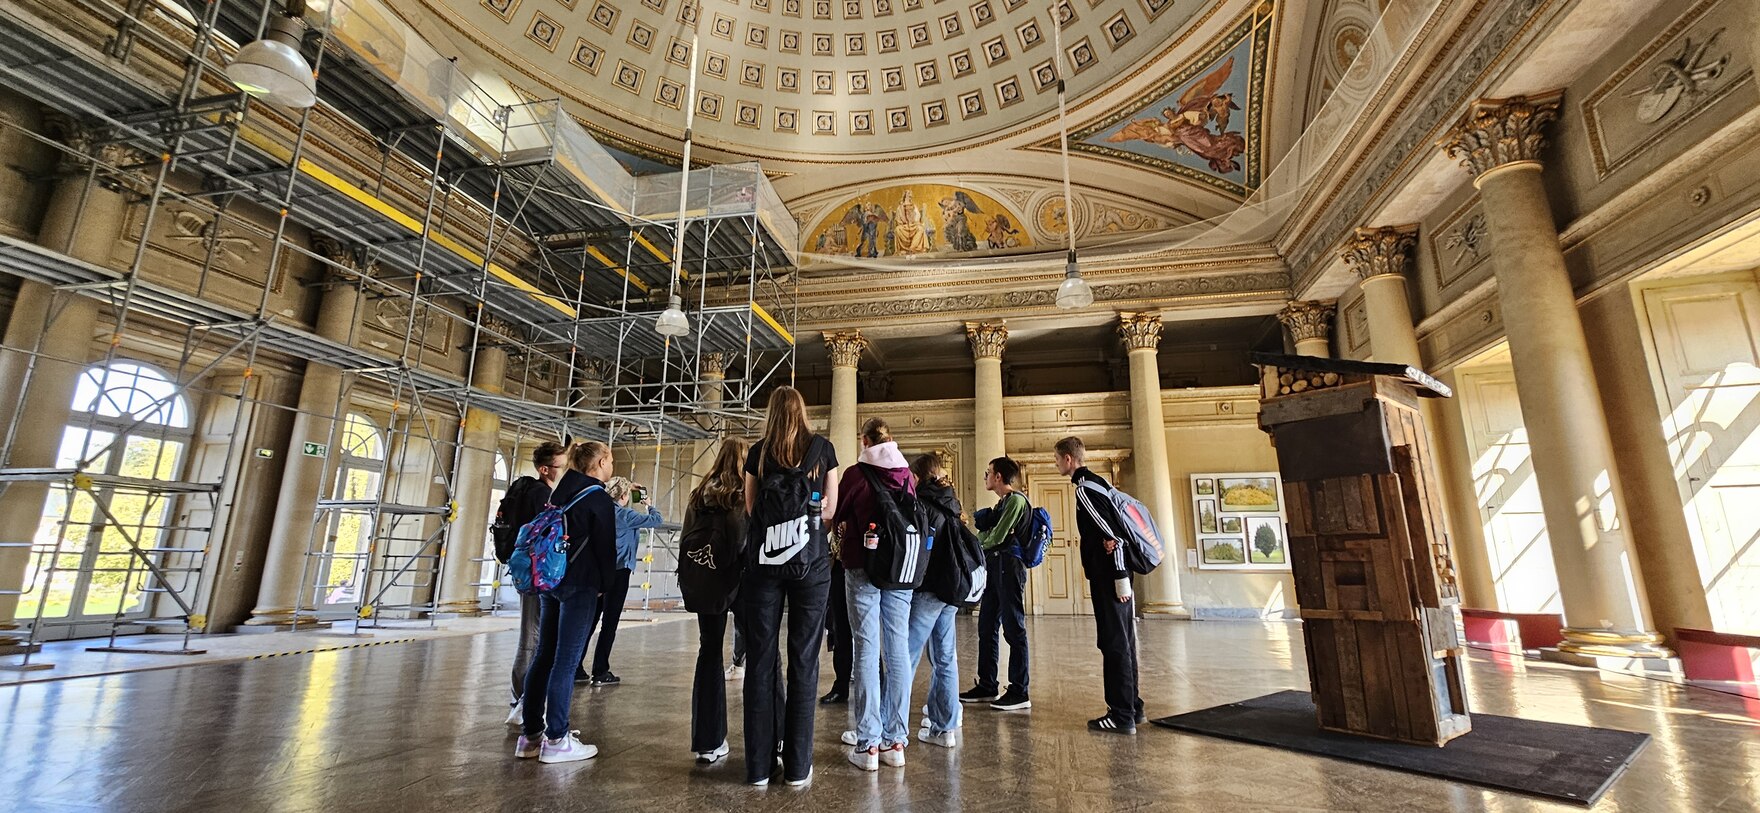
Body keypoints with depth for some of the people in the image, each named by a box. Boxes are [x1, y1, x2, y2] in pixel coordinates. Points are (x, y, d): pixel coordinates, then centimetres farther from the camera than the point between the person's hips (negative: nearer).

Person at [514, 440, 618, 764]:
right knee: (566, 660, -3)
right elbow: (605, 547, -10)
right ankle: (555, 739, 3)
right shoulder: (598, 497, -10)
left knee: (544, 655, 11)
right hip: (580, 585, -8)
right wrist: (603, 585, 3)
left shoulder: (559, 492, 13)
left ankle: (531, 735, 18)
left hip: (550, 580, 8)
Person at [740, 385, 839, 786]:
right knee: (803, 660, 5)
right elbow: (829, 508, 7)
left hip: (763, 561, 1)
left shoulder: (758, 453, 6)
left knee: (760, 660, 8)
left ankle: (759, 765, 14)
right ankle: (797, 765, 11)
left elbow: (751, 509, 11)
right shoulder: (822, 448, 5)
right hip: (810, 562, 0)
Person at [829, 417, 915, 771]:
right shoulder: (906, 475, 4)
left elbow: (836, 519, 6)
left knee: (866, 650, 1)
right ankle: (895, 741, 13)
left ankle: (868, 743, 4)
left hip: (863, 565, -3)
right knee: (898, 649, 6)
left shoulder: (855, 473, -4)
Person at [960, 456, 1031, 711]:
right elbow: (988, 534, 15)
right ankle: (987, 687, 21)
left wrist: (980, 540, 1)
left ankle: (1019, 693, 3)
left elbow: (997, 537, -16)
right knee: (986, 628, 12)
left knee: (1014, 629, -4)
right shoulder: (1002, 503, 21)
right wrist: (984, 532, -5)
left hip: (1009, 567, -10)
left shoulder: (1016, 500, -10)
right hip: (994, 567, 10)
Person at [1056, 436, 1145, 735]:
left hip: (1108, 577, -10)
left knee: (1113, 643, -4)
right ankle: (1133, 708, 24)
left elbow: (1111, 536, -20)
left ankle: (1121, 716, 3)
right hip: (1116, 574, 10)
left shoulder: (1085, 487, -13)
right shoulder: (1098, 482, 16)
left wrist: (1119, 578, -19)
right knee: (1122, 642, 15)